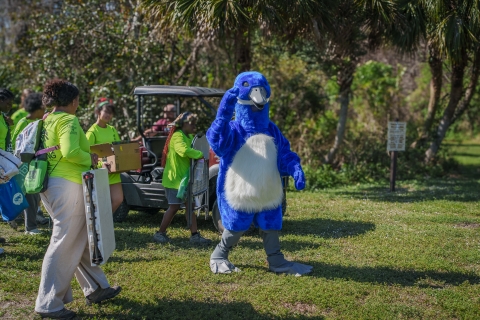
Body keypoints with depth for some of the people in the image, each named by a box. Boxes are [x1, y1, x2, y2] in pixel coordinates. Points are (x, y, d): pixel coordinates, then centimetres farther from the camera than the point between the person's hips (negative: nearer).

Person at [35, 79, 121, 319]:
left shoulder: (47, 121, 15)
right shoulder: (68, 120, -12)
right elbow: (70, 151, -27)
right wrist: (89, 159, -9)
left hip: (51, 185, 10)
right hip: (67, 185, -10)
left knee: (81, 240, 18)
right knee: (64, 245, -3)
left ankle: (95, 288, 29)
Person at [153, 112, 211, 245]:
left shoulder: (189, 137, 14)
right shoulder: (177, 136, -18)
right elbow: (184, 150, -38)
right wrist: (201, 154, -31)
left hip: (185, 178, 9)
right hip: (175, 178, -9)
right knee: (174, 207, -3)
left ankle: (195, 235, 8)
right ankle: (160, 233, 12)